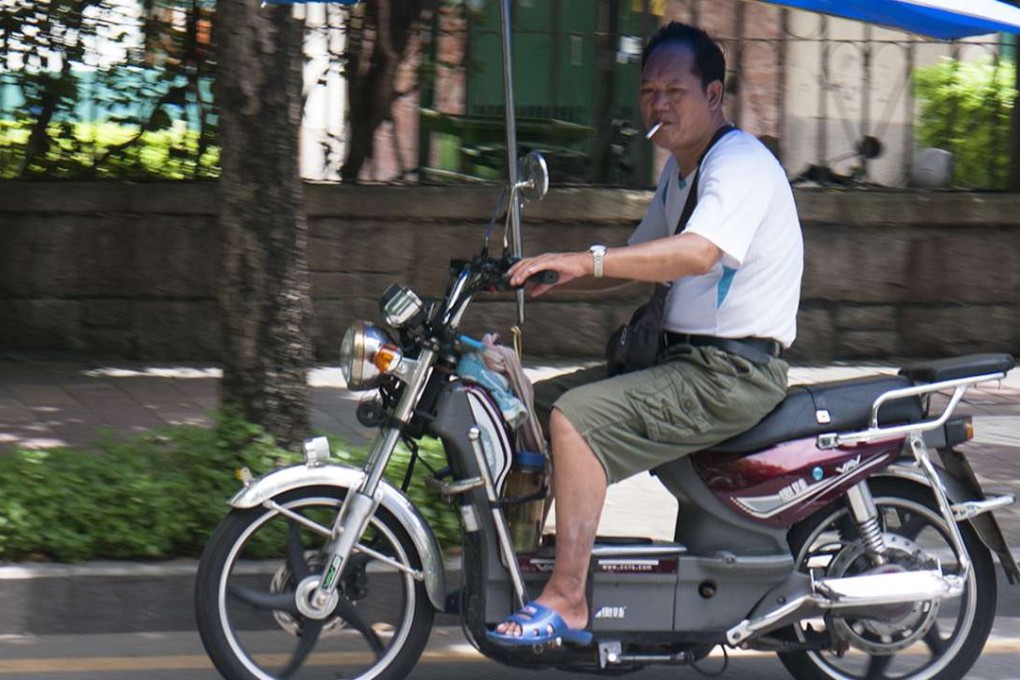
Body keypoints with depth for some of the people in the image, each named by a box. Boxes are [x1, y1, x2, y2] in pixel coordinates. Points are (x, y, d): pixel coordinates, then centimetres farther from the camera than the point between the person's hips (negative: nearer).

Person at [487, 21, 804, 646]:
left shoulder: (742, 164, -15)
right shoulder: (681, 168, 19)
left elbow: (697, 253, -34)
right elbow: (642, 258, 28)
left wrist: (587, 261, -39)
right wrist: (551, 272, 13)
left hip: (735, 372, -11)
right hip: (683, 357, 11)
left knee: (577, 417, -26)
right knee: (530, 405, 10)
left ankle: (566, 602, -27)